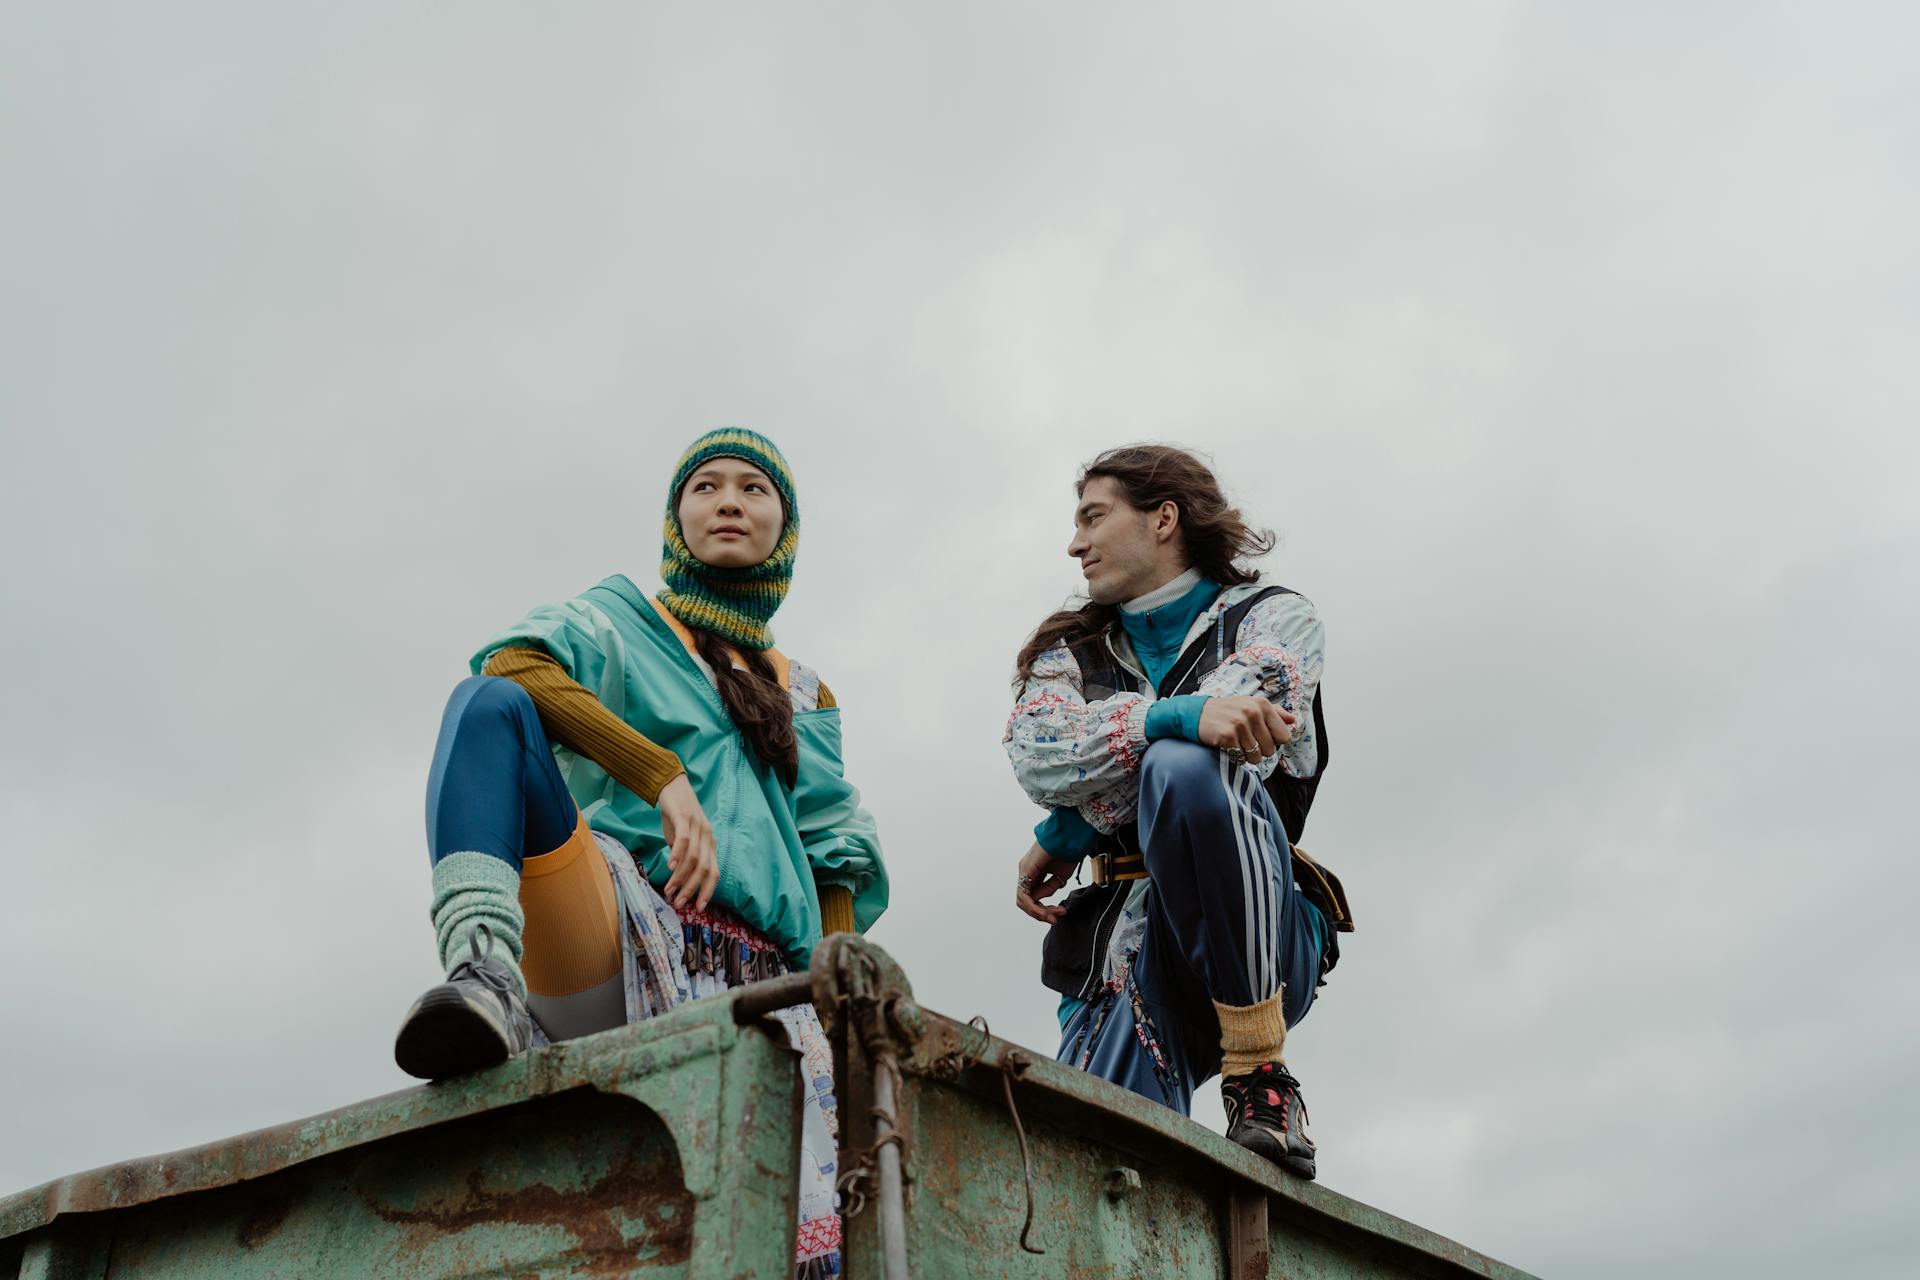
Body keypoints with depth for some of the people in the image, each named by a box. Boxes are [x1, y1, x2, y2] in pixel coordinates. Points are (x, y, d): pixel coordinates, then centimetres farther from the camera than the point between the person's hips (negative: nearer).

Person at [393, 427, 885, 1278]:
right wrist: (665, 777, -17)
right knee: (490, 703, -27)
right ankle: (486, 976, -45)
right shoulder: (623, 618, 20)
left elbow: (835, 857, 22)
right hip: (621, 937, -3)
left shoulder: (805, 699, 31)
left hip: (754, 984, 3)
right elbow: (516, 665, -4)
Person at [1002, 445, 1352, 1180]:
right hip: (1124, 948, 2)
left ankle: (1259, 1074, -24)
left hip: (1254, 946, -1)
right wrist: (1180, 716, -20)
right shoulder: (1069, 654, 20)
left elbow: (1238, 757, -9)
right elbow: (1039, 759, -3)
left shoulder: (1277, 620, 11)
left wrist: (1063, 837, -2)